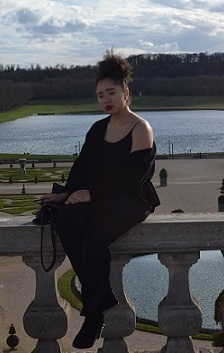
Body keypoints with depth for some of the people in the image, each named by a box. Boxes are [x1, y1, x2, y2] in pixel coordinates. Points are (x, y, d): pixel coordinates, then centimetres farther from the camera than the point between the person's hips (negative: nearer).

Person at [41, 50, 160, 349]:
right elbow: (82, 166, 15)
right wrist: (68, 193, 0)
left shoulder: (141, 130, -8)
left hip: (132, 199, -6)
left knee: (94, 235, -33)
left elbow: (132, 177, -16)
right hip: (98, 196, 6)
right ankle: (103, 297, -17)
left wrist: (92, 194, -17)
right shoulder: (98, 129, 13)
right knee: (66, 224, -25)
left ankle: (94, 312, -16)